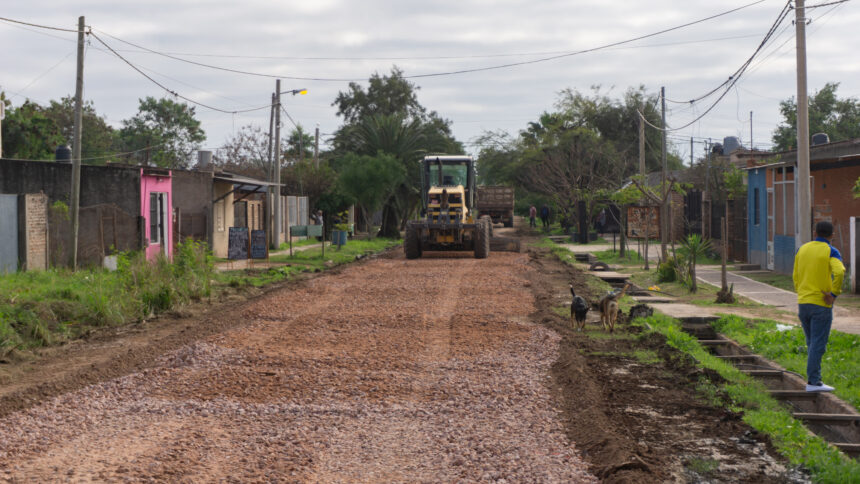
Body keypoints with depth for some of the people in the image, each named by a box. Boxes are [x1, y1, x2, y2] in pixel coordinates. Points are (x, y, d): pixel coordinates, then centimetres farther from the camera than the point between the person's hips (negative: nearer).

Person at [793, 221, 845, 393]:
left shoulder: (802, 249, 10)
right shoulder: (831, 252, -7)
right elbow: (839, 272, -25)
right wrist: (834, 294, -17)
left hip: (802, 304, 6)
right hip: (821, 305, -6)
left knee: (812, 343, 15)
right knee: (818, 344, -4)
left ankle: (814, 378, 15)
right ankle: (813, 382, -7)